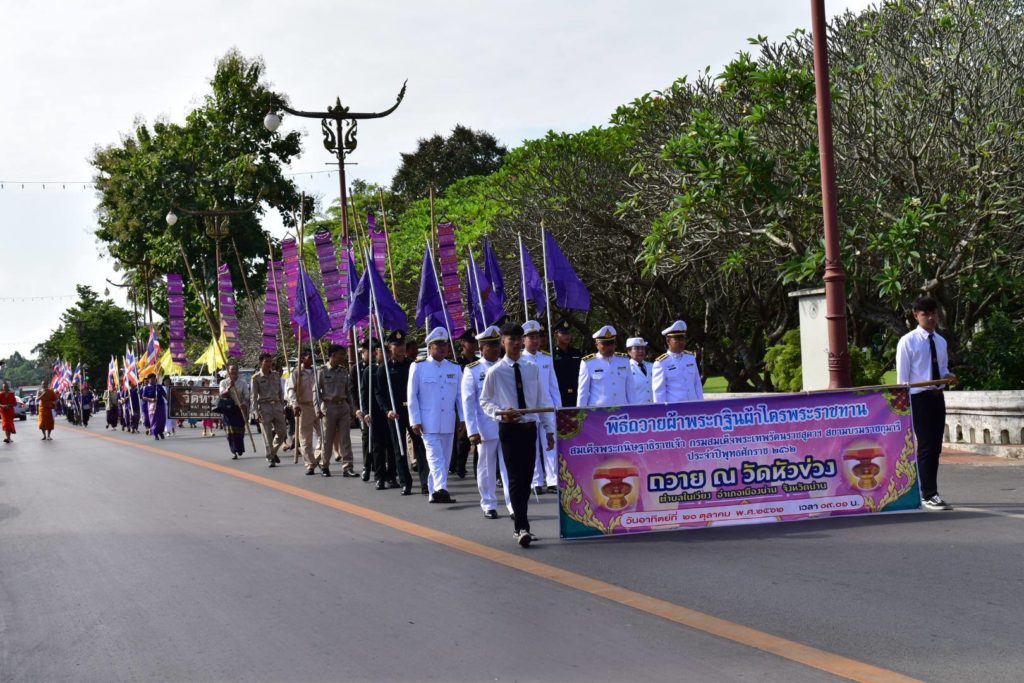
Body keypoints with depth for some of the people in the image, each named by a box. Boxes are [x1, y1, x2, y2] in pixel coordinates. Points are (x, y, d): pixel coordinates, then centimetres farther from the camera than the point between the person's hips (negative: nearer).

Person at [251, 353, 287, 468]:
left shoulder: (276, 376, 11)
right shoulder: (256, 378, -2)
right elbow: (254, 396, -4)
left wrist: (282, 407, 12)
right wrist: (256, 412, -11)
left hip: (277, 405, 4)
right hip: (264, 407, -4)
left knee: (282, 431, 1)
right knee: (267, 435, -2)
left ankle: (273, 452, 24)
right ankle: (270, 459, 6)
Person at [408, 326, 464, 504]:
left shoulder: (455, 368, 10)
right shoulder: (419, 367, 1)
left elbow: (460, 395, 8)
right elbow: (412, 396, 0)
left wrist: (463, 418, -2)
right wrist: (415, 421, -6)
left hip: (448, 422, 4)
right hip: (428, 422, -4)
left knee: (445, 457, 7)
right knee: (435, 456, -15)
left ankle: (435, 492, 17)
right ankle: (440, 488, -27)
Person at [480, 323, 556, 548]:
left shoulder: (532, 369, 5)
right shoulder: (495, 372, -4)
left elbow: (543, 400, 9)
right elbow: (485, 401, 3)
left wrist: (549, 430, 8)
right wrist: (500, 413, -16)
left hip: (530, 428, 4)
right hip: (509, 428, -4)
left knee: (527, 477, 10)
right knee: (515, 478, -8)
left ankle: (520, 523, 24)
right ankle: (522, 528, -9)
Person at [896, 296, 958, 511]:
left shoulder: (941, 342, 13)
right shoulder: (908, 342, -5)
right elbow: (902, 377, -6)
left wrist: (948, 376, -2)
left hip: (937, 397, 6)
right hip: (918, 398, -6)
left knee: (936, 446, 9)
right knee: (926, 446, -9)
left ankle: (929, 492, 19)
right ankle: (928, 495, -6)